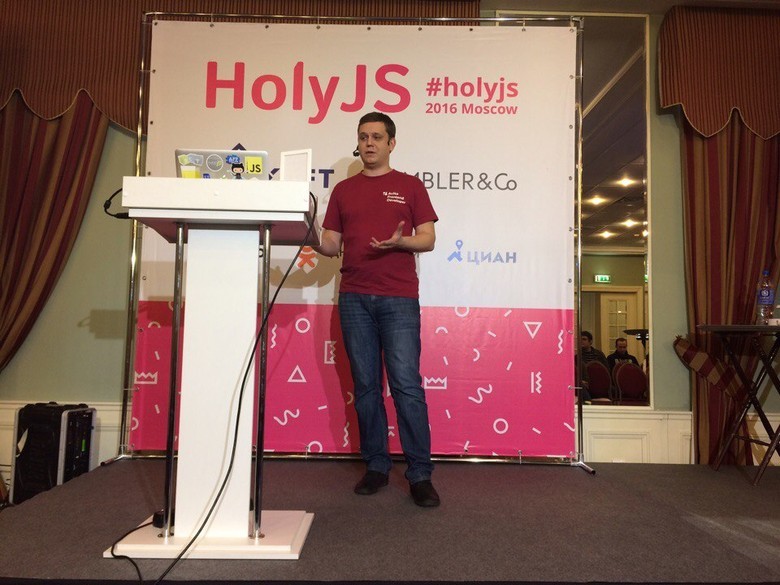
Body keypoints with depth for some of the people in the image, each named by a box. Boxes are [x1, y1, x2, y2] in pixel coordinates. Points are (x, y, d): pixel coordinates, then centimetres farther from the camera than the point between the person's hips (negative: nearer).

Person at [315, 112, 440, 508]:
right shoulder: (343, 190, 17)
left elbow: (428, 238, 5)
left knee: (407, 384, -6)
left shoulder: (409, 186, 10)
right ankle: (376, 466, 17)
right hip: (354, 297, 3)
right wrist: (315, 244, -8)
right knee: (365, 385, 6)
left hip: (399, 299, -3)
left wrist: (400, 241, -16)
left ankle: (420, 474, 2)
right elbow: (332, 245, 14)